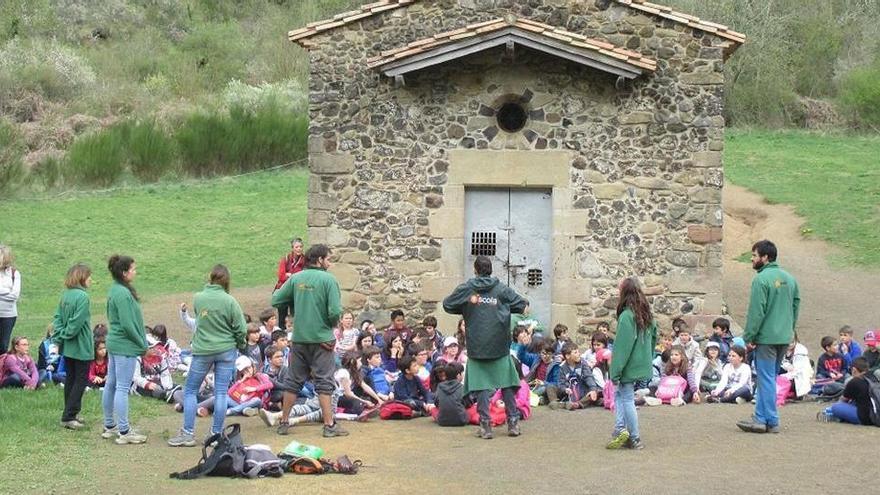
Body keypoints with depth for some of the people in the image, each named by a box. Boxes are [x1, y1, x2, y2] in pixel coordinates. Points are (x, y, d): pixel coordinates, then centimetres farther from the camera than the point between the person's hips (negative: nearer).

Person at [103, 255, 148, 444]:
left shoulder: (116, 290, 11)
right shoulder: (123, 294, -20)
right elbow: (127, 324, -22)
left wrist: (142, 343, 15)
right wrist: (143, 345, -10)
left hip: (115, 343, 10)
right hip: (125, 346, -10)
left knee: (111, 385, 15)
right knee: (123, 388, -6)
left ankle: (109, 426, 25)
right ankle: (124, 432, -2)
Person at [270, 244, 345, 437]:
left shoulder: (295, 279, 2)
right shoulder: (328, 280, -10)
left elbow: (275, 301, 2)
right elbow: (335, 311, -17)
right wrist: (332, 324, 4)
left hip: (299, 337, 4)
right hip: (321, 338, -4)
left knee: (293, 380, 13)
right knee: (324, 381, 1)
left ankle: (284, 422, 18)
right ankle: (329, 425, 1)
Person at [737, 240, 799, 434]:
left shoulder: (761, 279, -14)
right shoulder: (789, 278, 11)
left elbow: (756, 311, -16)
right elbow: (796, 304, 15)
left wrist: (749, 337, -10)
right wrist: (790, 330, 19)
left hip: (766, 337, -8)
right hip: (784, 338, 8)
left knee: (766, 378, -2)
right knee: (768, 377, 15)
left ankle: (771, 421, 0)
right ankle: (761, 417, 18)